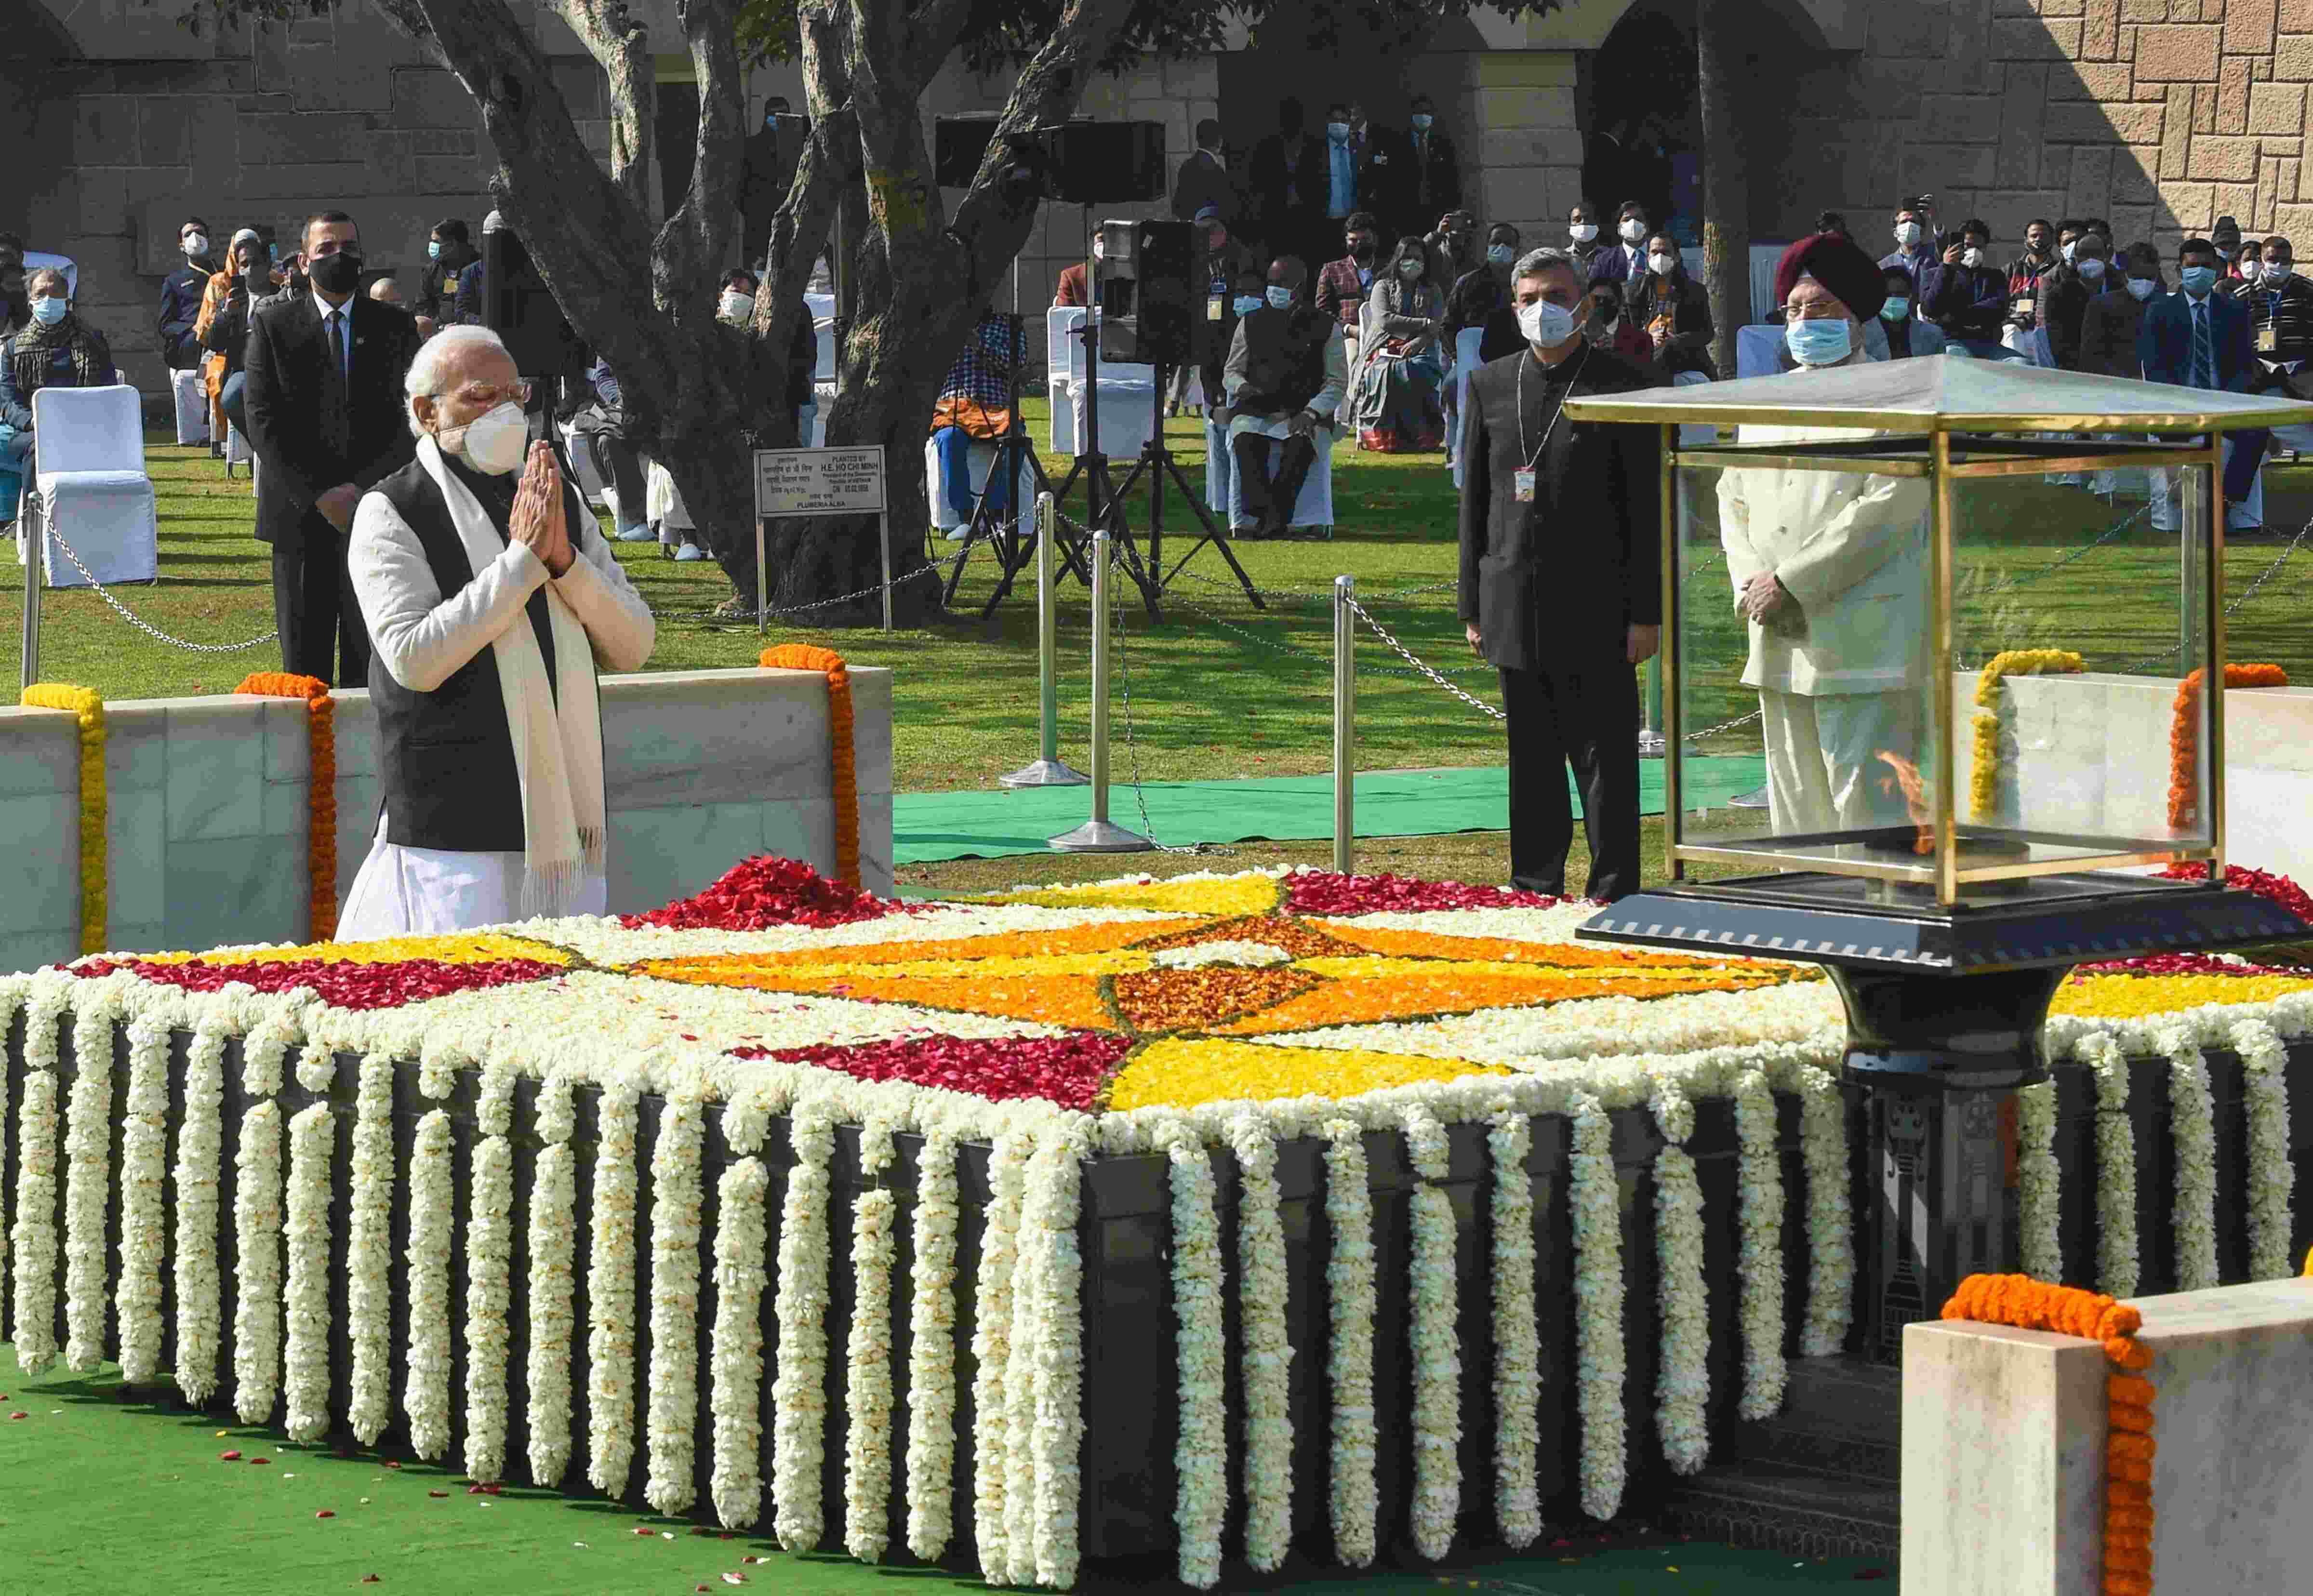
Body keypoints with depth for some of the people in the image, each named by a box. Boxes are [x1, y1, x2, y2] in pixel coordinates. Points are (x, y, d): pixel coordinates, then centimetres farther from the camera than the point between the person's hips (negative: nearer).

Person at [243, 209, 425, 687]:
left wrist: (362, 490, -11)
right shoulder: (273, 325, 5)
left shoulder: (394, 327, 8)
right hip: (300, 517, 0)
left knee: (369, 659, 1)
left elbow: (408, 419, 2)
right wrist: (318, 496, -12)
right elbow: (263, 420, -2)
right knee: (304, 658, 2)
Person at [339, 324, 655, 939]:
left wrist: (564, 558, -10)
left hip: (565, 814, 6)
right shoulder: (391, 513, -5)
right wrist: (524, 558, -18)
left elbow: (632, 648, 7)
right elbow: (414, 659, -18)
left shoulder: (562, 501, 12)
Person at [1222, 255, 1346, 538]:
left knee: (1302, 443, -35)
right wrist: (1243, 387, -7)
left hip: (1305, 411, -2)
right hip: (1256, 408, 2)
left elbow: (1338, 382, 5)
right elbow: (1231, 371, 19)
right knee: (1246, 440, -33)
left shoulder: (1323, 326, 7)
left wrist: (1311, 412, -11)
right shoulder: (1252, 323, 14)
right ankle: (1271, 518, -42)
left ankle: (1263, 519, -38)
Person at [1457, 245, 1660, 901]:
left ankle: (1613, 891, 4)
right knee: (1531, 758, 10)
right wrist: (1473, 608, 9)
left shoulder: (1622, 386, -1)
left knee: (1605, 755, -1)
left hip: (1597, 609, -3)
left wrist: (1647, 612, -7)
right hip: (1517, 610, 3)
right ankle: (1537, 887, 19)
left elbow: (1648, 508, -2)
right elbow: (1474, 502, 12)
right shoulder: (1489, 385, 9)